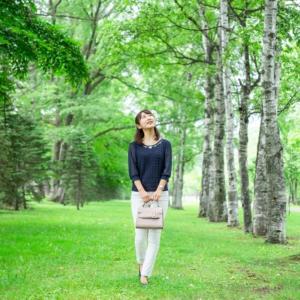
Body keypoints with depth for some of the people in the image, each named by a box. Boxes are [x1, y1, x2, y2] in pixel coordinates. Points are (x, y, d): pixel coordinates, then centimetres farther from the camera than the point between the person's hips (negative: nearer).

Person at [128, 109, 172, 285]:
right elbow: (133, 172, -4)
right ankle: (141, 263, 27)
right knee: (141, 234, -1)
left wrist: (158, 191, -15)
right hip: (139, 194, 0)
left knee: (155, 235, -4)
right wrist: (142, 192, -16)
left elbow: (167, 170, -3)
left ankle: (145, 273, 3)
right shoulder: (134, 146, 5)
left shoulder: (165, 144, 6)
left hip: (160, 194, 0)